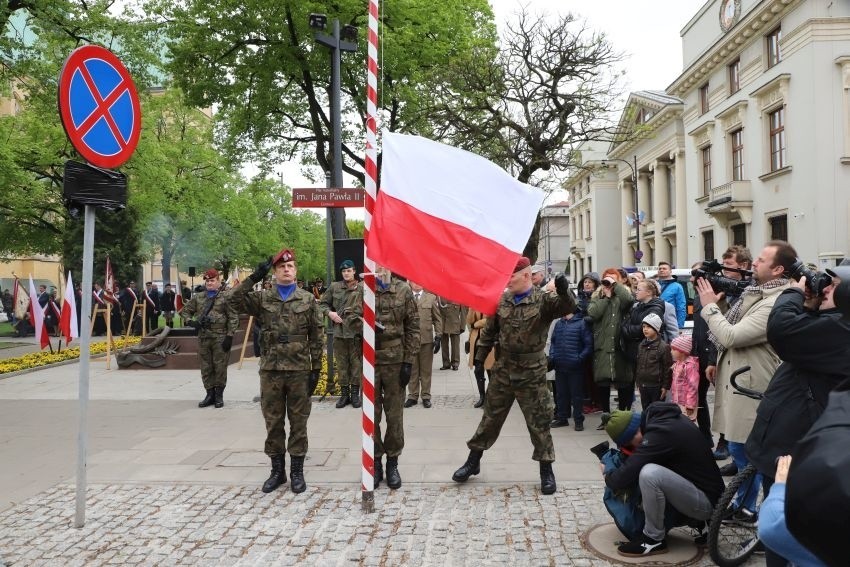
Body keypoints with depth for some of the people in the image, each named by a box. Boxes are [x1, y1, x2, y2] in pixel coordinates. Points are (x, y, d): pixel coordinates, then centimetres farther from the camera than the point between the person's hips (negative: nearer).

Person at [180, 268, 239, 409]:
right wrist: (190, 322, -4)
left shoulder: (225, 297, -3)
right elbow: (185, 311, 17)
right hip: (203, 338, 4)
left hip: (220, 338, -4)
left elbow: (233, 318, -6)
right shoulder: (198, 298, 10)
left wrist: (229, 336, -12)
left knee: (220, 367, 1)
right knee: (206, 368, 9)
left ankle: (219, 395, 13)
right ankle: (210, 394, 20)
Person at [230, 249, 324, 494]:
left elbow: (316, 338, 2)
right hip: (270, 370, 1)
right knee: (273, 423, 9)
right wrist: (255, 276, -16)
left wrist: (316, 369, -3)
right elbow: (235, 299, -12)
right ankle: (277, 470, 23)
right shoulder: (262, 298, 5)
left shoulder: (308, 299, 3)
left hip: (299, 370, -1)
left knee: (298, 423, 6)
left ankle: (297, 471, 17)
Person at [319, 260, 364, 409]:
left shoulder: (361, 288, 0)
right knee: (341, 363, 8)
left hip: (356, 331, -2)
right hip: (339, 331, 2)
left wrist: (364, 319, -14)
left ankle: (355, 393, 16)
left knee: (356, 362, 5)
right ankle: (344, 393, 18)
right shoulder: (334, 287, 7)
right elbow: (322, 303, 13)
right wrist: (329, 313, -4)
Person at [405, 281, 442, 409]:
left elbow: (438, 319, 6)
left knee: (426, 369, 6)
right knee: (412, 370, 6)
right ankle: (412, 396, 16)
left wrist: (438, 337, 0)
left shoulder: (431, 298, 6)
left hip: (426, 339, 1)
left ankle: (425, 396, 16)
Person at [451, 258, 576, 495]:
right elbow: (489, 331, 11)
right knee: (490, 418, 14)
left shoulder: (544, 299, -9)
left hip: (531, 372, -3)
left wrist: (564, 291, -49)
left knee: (539, 422, 5)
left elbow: (567, 307, -28)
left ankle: (546, 471, 21)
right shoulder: (501, 300, 3)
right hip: (502, 370, 4)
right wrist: (480, 357, 10)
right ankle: (473, 461, 28)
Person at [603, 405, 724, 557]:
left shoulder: (660, 434, -25)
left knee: (650, 473, -28)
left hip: (706, 502, -10)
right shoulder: (664, 417, 1)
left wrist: (608, 477, -2)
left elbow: (625, 476, -24)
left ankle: (654, 539, -8)